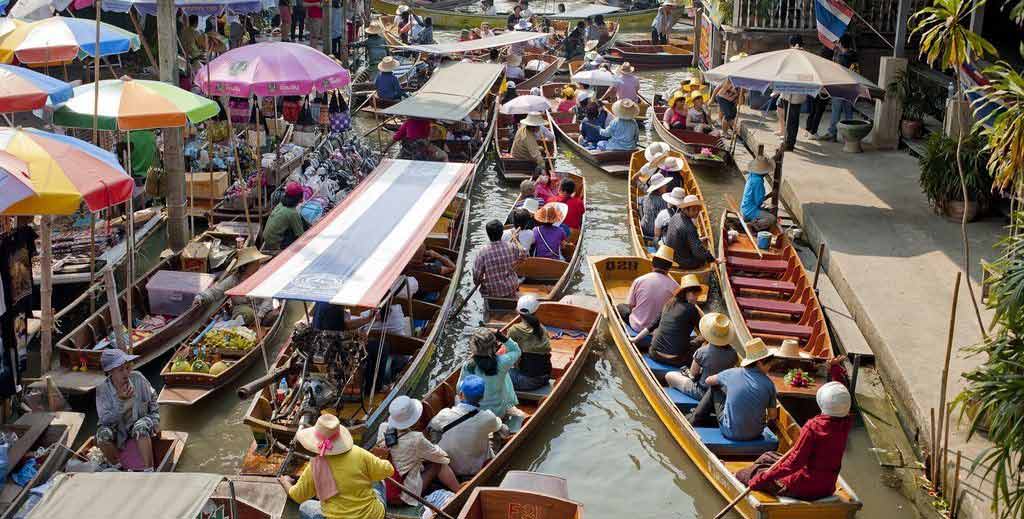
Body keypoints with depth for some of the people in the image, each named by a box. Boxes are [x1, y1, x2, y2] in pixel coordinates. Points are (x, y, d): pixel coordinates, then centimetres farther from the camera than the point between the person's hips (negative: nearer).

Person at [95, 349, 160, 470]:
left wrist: (155, 419, -1)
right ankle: (117, 468, -3)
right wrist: (121, 401, -36)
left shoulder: (137, 378, -15)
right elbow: (105, 419, -23)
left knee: (141, 427, -33)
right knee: (103, 434, -30)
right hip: (116, 427, 0)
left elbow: (152, 398, 4)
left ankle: (149, 472, -27)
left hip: (139, 420, 0)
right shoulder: (102, 389, -18)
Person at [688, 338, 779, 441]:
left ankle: (695, 419, 31)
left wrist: (725, 383, 31)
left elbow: (708, 381, 11)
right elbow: (772, 416, -4)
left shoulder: (733, 373, -9)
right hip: (755, 434, 2)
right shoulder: (768, 384, -12)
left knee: (714, 388, 15)